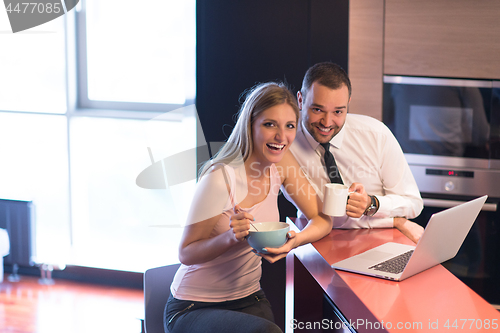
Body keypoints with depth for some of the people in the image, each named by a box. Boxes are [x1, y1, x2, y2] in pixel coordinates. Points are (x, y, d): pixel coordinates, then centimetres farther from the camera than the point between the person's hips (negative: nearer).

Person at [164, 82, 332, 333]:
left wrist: (296, 240, -21)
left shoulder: (282, 164, -2)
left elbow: (322, 220, 2)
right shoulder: (220, 178, -22)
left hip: (249, 300, 6)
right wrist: (231, 237, -33)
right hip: (192, 309, -6)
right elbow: (186, 254, -14)